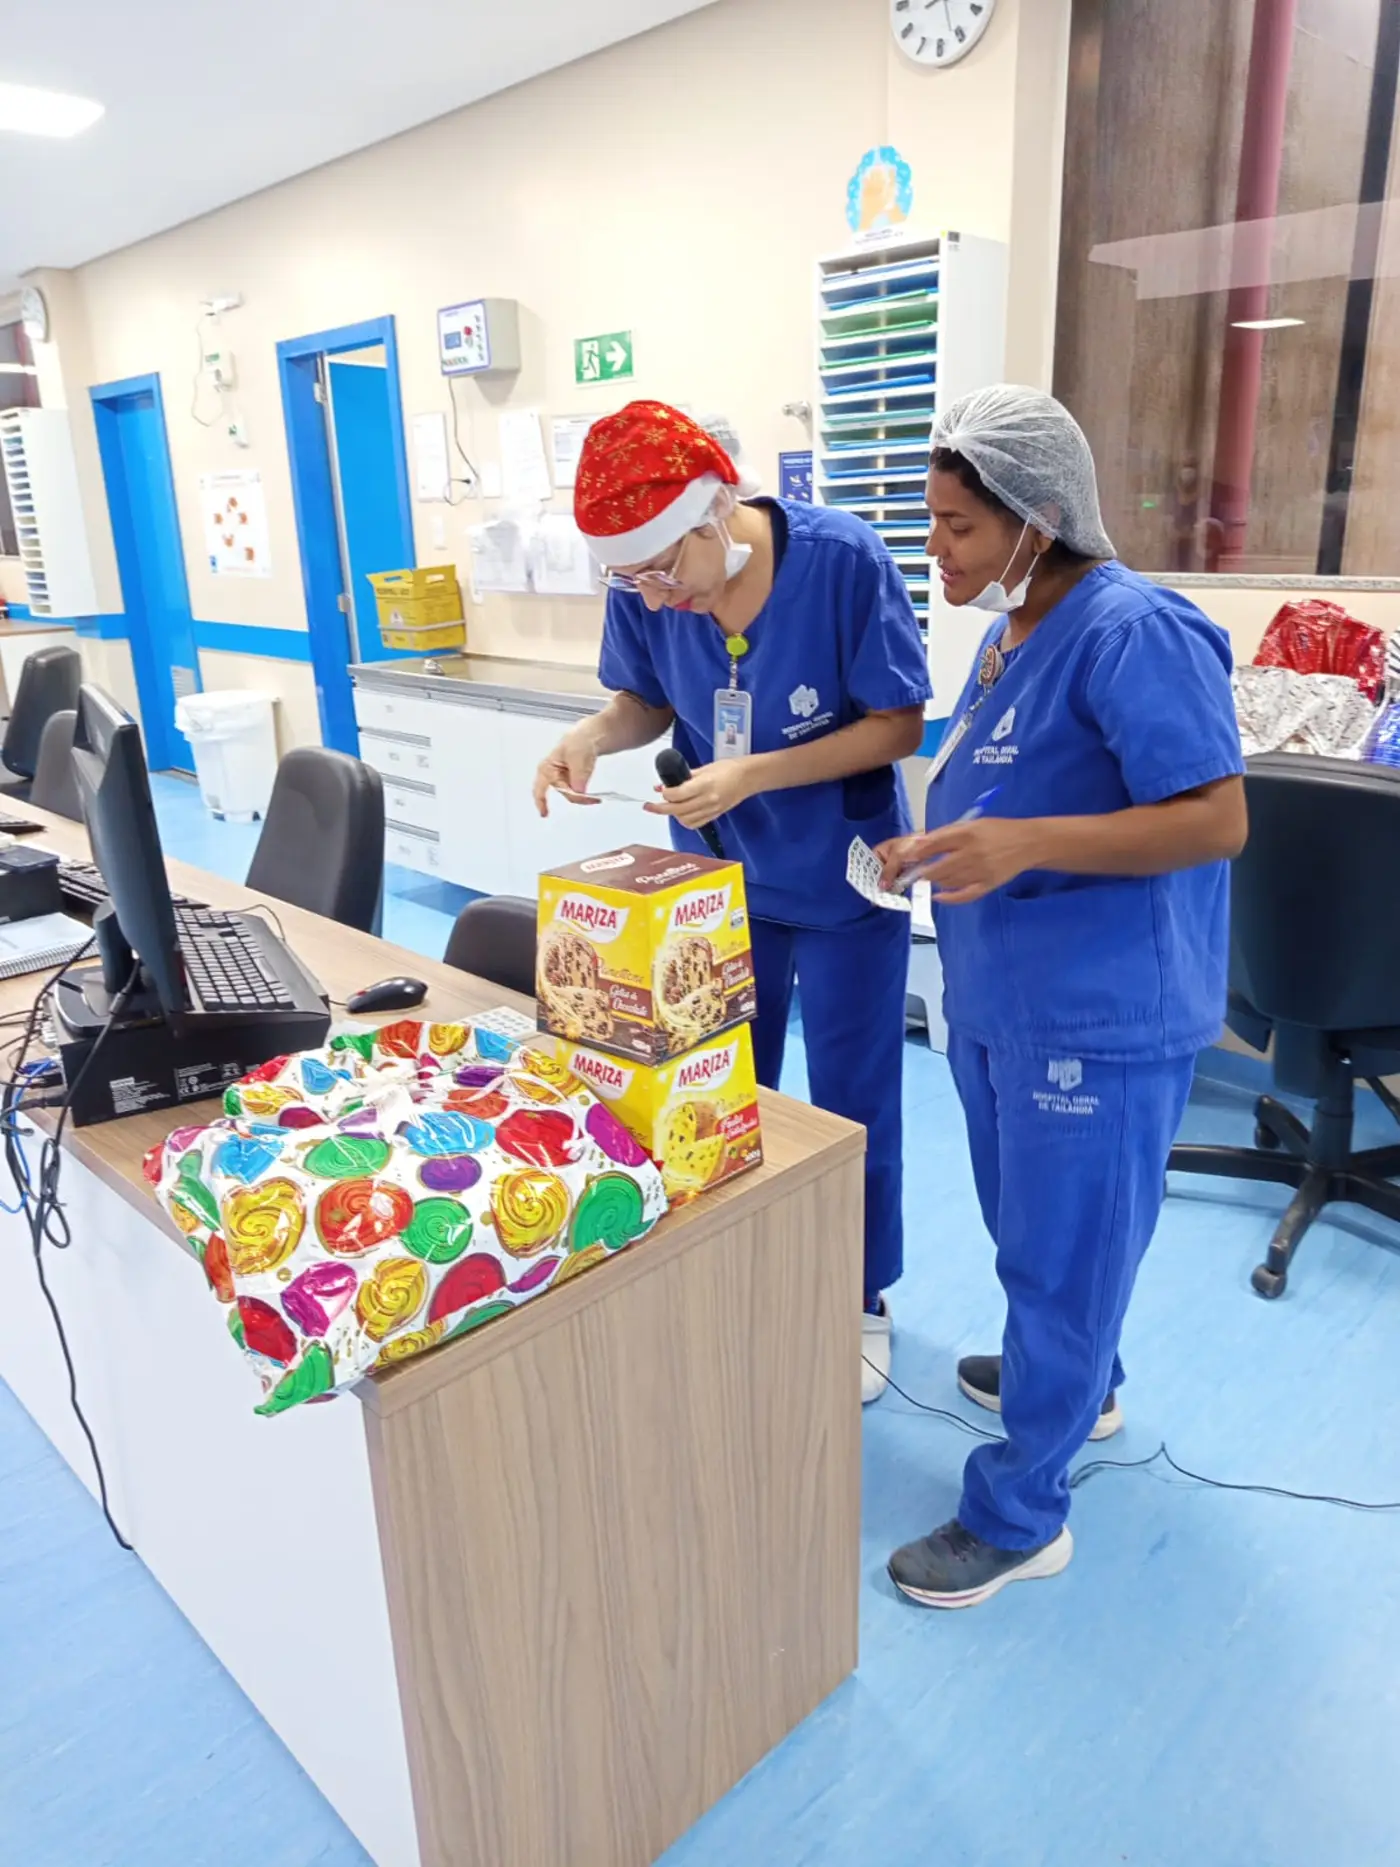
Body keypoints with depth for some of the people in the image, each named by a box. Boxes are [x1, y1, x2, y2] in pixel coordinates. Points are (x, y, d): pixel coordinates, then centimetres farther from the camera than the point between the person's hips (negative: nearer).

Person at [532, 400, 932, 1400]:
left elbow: (899, 723, -20)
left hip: (843, 880, -3)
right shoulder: (645, 591, -15)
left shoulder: (844, 560, -25)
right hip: (721, 878, 4)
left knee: (850, 1101, 9)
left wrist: (752, 774, -32)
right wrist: (594, 732, -22)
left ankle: (863, 1302, 32)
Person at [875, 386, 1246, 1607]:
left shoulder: (1134, 631, -19)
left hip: (1096, 1013, -9)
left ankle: (1020, 1514, 22)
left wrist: (1024, 844, -34)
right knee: (1031, 1225, 24)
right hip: (999, 997, 9)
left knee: (1065, 1249, 5)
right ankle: (1079, 1384, 50)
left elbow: (1216, 819, -23)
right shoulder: (1012, 628, 9)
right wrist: (936, 848, 3)